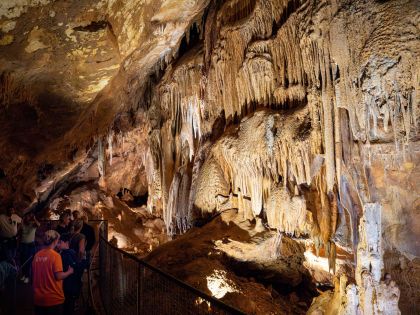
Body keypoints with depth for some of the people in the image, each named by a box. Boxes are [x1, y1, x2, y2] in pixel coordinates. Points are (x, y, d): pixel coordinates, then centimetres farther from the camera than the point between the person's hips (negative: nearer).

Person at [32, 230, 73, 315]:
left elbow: (33, 275, 11)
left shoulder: (37, 255, 2)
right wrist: (69, 271, -1)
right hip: (53, 299, -5)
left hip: (38, 298, 5)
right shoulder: (55, 255, -15)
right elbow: (59, 276, -18)